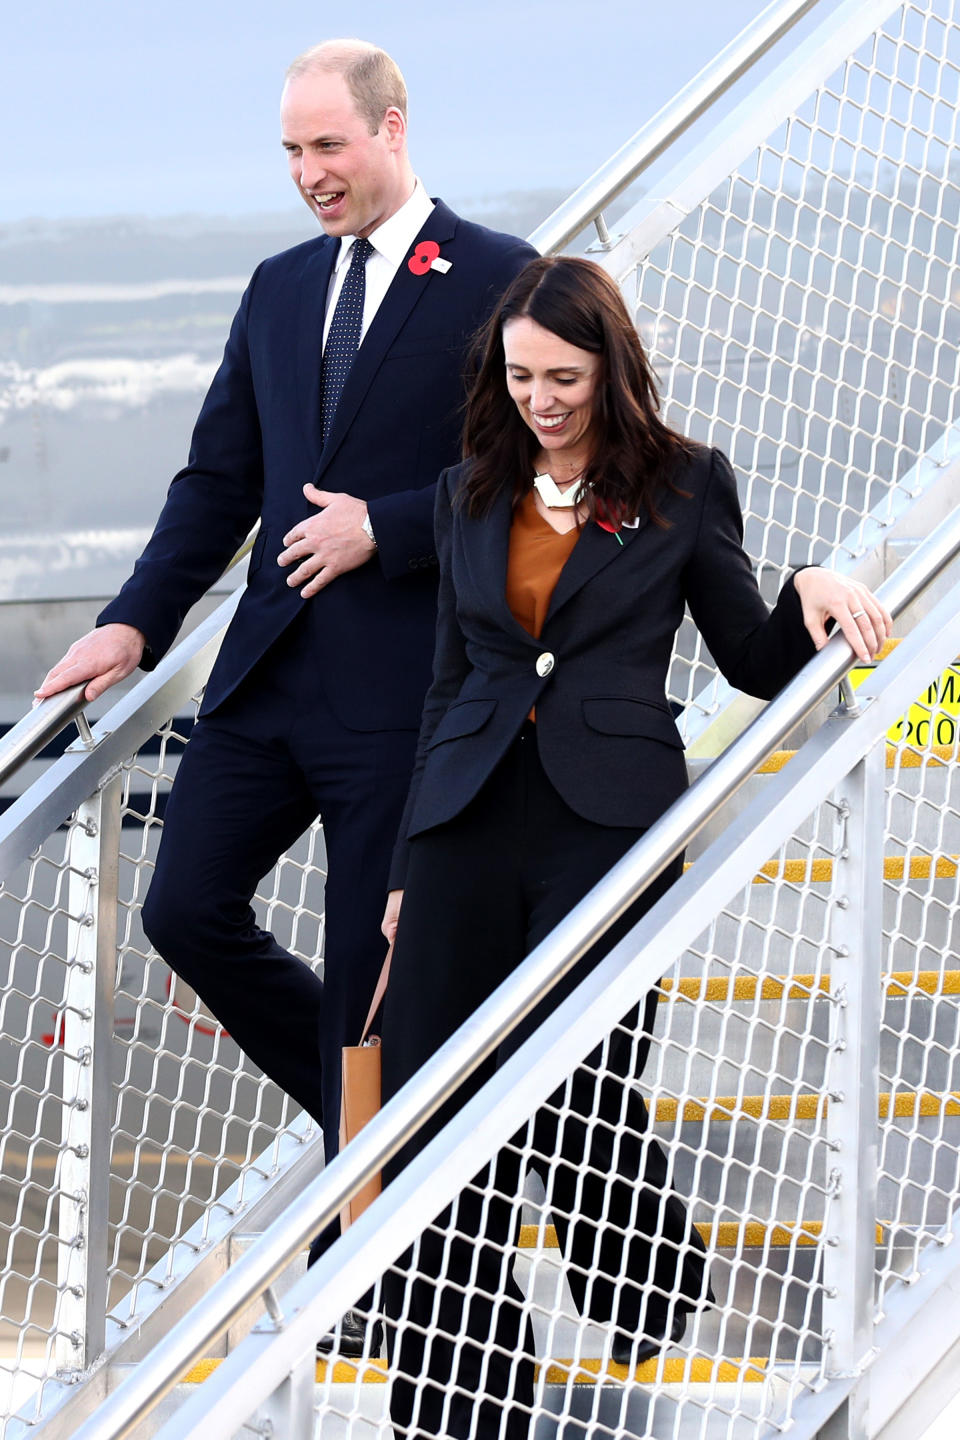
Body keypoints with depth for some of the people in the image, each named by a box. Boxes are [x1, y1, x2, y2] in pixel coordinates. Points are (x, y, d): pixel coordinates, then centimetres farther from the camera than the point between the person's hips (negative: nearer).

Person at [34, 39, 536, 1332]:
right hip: (270, 676, 6)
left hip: (403, 690, -6)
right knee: (188, 907, 3)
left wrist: (383, 528, -16)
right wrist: (137, 622, 4)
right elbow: (219, 479, 15)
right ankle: (369, 1112, 23)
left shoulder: (496, 280, -4)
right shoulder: (280, 291, 14)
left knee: (367, 965, -1)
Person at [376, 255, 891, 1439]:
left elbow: (755, 661, 9)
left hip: (606, 822, -3)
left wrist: (813, 595, -12)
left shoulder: (683, 487, 5)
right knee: (433, 1112, -3)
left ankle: (667, 1296, 18)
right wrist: (407, 866, 16)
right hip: (470, 824, 4)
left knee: (573, 1103, -11)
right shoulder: (471, 495, 14)